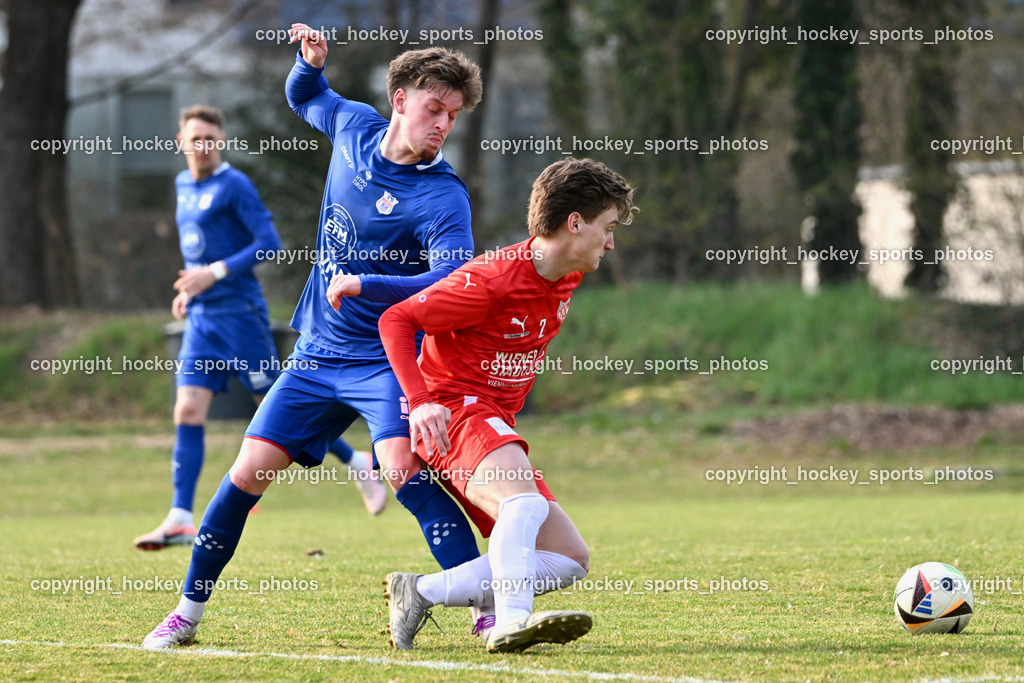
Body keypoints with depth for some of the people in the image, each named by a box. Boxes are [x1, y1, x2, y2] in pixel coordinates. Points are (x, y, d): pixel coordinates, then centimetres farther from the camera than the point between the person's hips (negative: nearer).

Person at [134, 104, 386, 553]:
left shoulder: (234, 186, -9)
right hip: (201, 317, 7)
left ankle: (358, 464, 16)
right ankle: (181, 520, -8)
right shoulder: (183, 185, 15)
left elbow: (269, 243, -15)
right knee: (188, 413, -5)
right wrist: (189, 289, 16)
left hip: (239, 312, -7)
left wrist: (215, 272, -20)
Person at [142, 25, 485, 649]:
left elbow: (454, 281, -31)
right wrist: (311, 62, 3)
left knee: (404, 471, -26)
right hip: (317, 356, 5)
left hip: (387, 358, -5)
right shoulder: (356, 127, 1)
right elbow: (305, 96, 25)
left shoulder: (441, 196, -16)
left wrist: (364, 283, -37)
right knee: (249, 473, 2)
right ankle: (188, 613, 16)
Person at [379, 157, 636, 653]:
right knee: (524, 494, -38)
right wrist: (420, 401, -26)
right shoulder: (494, 280, -17)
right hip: (451, 414, -9)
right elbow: (396, 320, -15)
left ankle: (419, 593, -5)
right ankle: (512, 621, -50)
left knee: (570, 560, 1)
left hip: (496, 424, 9)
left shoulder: (568, 278, 9)